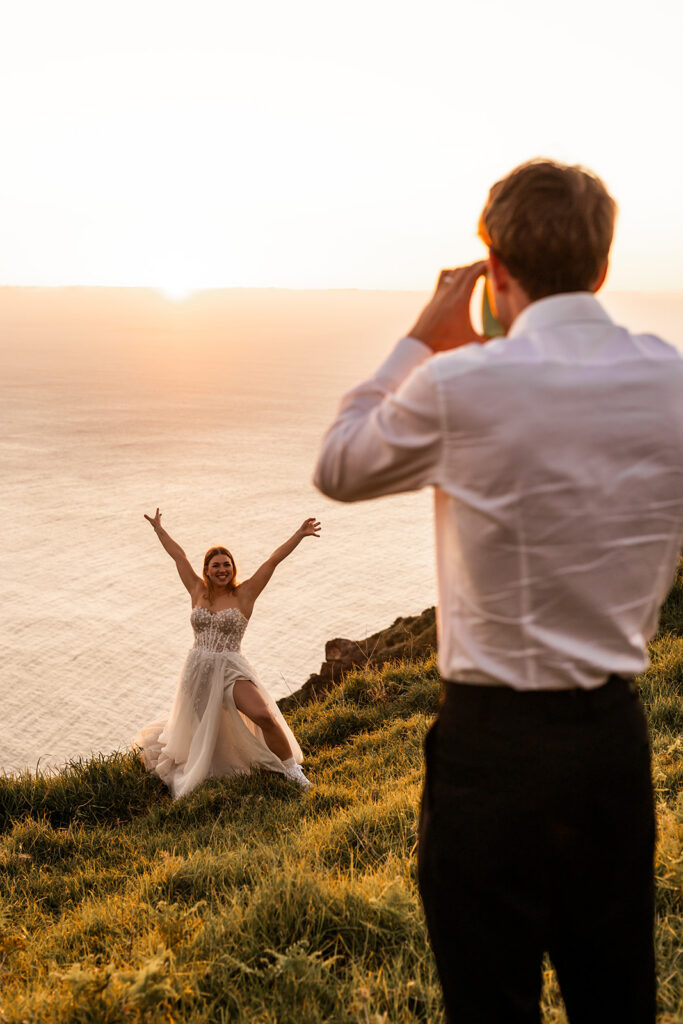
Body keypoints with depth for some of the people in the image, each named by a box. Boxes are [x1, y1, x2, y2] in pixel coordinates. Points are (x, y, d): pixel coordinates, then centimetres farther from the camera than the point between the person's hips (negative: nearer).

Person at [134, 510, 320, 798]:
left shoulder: (244, 594, -1)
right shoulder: (198, 592, 8)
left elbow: (273, 560, -6)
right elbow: (179, 556, 18)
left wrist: (299, 535, -10)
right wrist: (158, 528, 28)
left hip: (230, 669, -3)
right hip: (198, 669, 3)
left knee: (264, 715, -24)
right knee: (195, 730, 13)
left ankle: (291, 768, -6)